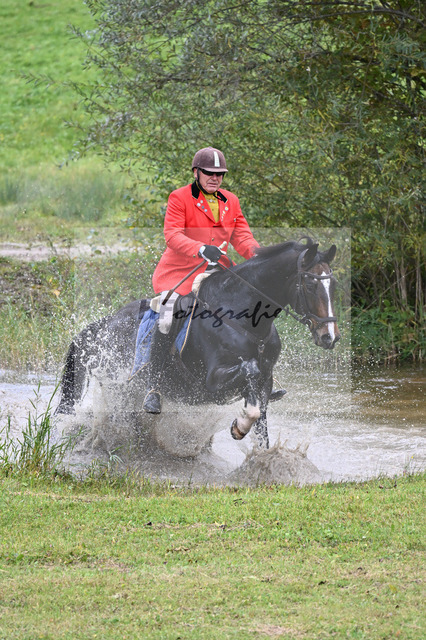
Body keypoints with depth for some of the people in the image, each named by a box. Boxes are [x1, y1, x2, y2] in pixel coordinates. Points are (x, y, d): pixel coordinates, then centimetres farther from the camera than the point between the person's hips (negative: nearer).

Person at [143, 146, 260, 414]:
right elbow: (172, 235, -16)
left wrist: (257, 253, -15)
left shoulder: (231, 202, 14)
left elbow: (241, 237, 7)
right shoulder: (180, 198, -4)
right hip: (180, 271, -5)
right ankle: (153, 389, -20)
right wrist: (201, 249, -34)